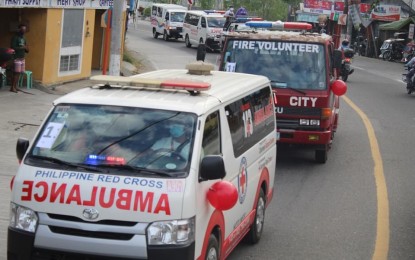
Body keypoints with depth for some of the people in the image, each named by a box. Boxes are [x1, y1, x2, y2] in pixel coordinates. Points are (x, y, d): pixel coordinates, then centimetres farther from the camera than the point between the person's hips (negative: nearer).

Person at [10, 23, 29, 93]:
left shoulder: (24, 38, 17)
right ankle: (12, 87, -9)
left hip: (22, 58, 8)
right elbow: (12, 47, -18)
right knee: (16, 73, -11)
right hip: (17, 58, -8)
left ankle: (15, 86, 9)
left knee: (19, 73, 5)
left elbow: (26, 49, 20)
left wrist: (26, 49, -3)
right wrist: (22, 47, -19)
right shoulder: (15, 37, -8)